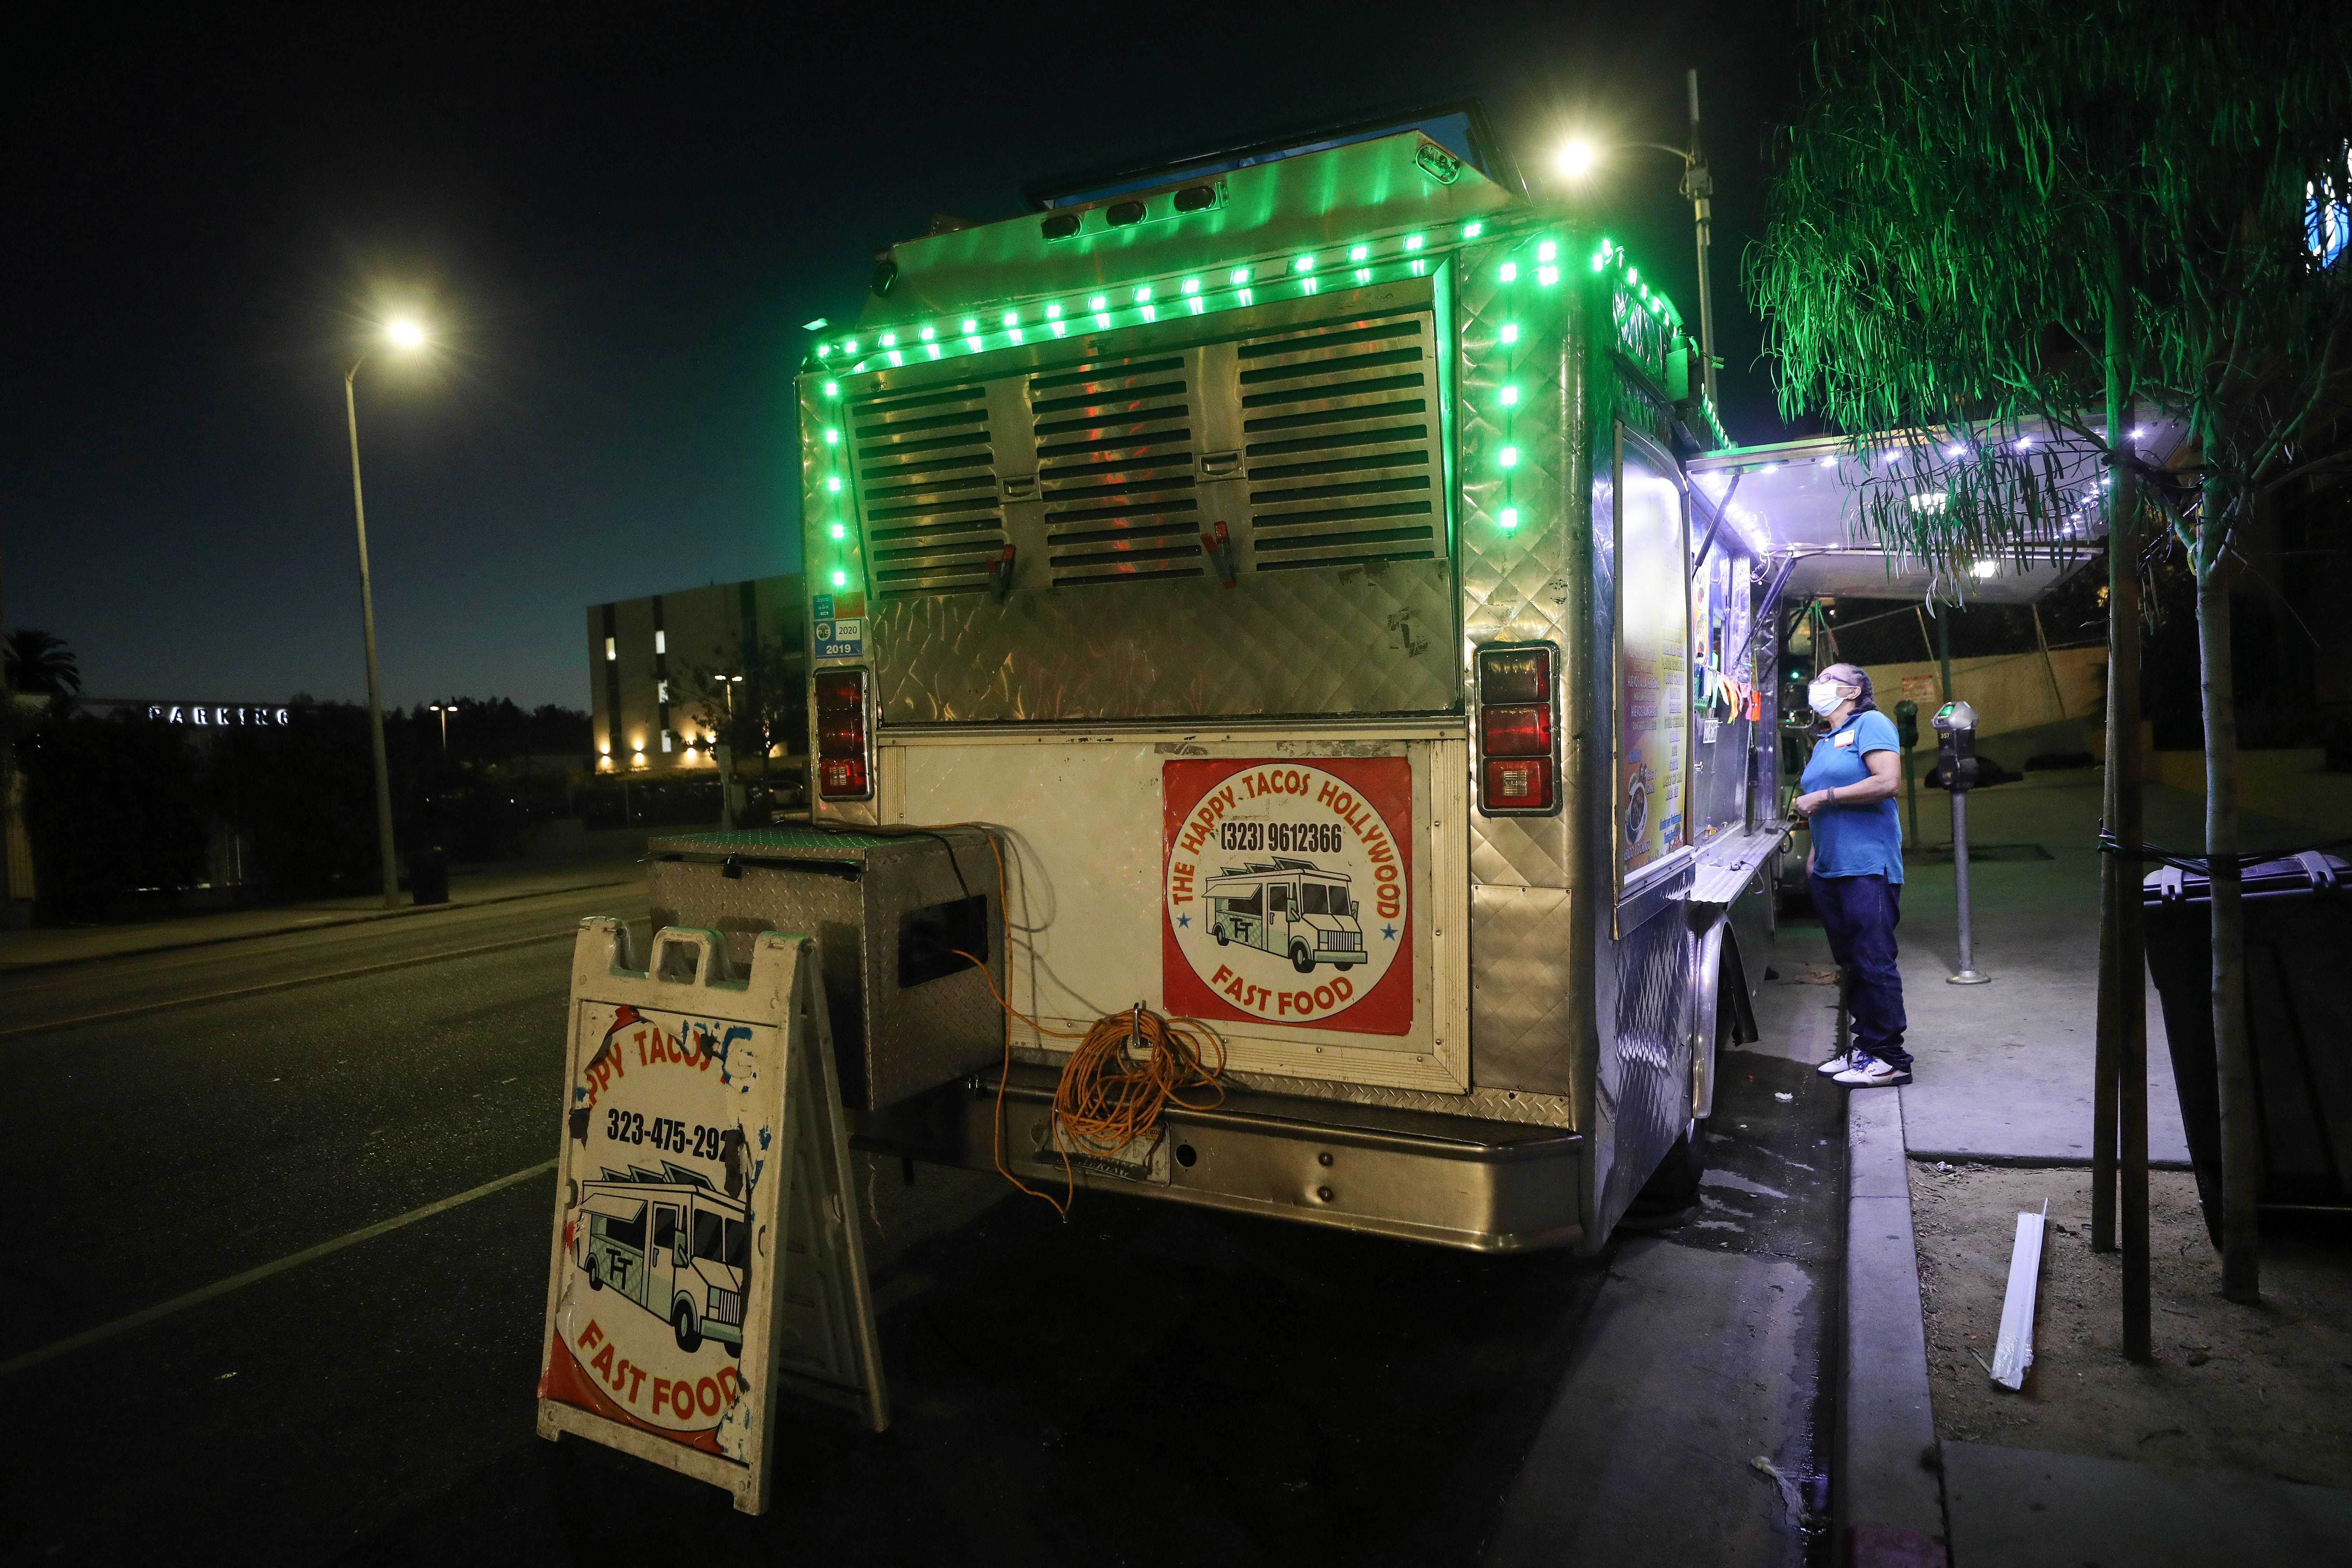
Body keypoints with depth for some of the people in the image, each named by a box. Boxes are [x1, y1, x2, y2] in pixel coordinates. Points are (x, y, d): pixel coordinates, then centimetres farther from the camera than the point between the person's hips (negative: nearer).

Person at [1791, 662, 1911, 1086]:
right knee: (1850, 964, 12)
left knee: (1874, 964, -6)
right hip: (1830, 870, 9)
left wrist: (1823, 797, -14)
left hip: (1868, 867, -9)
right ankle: (1865, 1047, 19)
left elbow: (1888, 782, -18)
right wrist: (1814, 850, 19)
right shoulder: (1823, 743, 21)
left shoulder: (1870, 724, -5)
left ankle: (1890, 1058, 0)